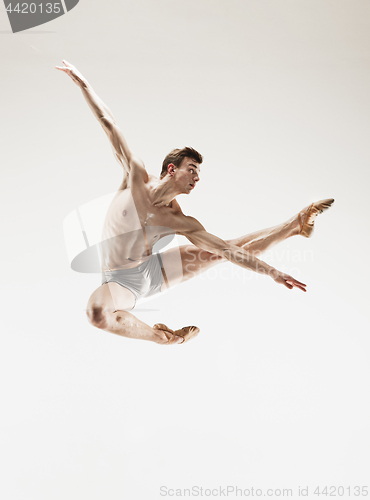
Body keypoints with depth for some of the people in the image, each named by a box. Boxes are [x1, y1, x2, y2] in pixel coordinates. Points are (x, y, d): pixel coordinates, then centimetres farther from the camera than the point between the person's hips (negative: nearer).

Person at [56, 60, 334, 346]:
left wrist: (273, 272, -14)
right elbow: (109, 124, -11)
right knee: (97, 311, -40)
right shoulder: (137, 176, -16)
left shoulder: (181, 222, -12)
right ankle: (162, 336, -17)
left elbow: (227, 249, -11)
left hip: (154, 270, 3)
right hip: (121, 280, -2)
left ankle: (296, 225, 10)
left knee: (222, 252, -4)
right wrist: (82, 82, -5)